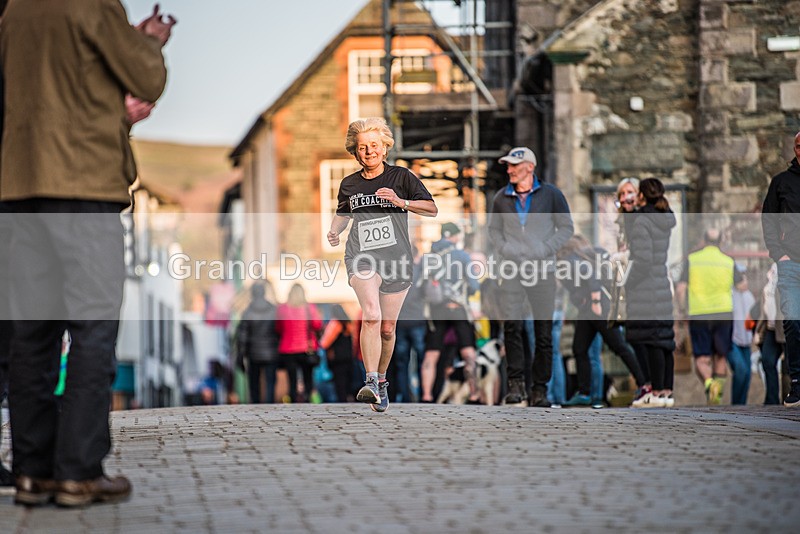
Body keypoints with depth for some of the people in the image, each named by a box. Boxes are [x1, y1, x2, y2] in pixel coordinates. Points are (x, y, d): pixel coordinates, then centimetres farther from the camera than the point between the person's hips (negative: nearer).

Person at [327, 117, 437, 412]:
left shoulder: (401, 176, 2)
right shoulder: (349, 184, 8)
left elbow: (432, 209, -1)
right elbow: (343, 213, 27)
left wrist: (401, 202, -16)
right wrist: (335, 231, 5)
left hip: (396, 258, 0)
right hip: (362, 258, 0)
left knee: (387, 328, 7)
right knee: (371, 315, -25)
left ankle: (381, 380, 31)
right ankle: (371, 382, -26)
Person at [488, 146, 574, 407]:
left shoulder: (550, 194, 3)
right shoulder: (502, 198, 10)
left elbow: (566, 227, 7)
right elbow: (494, 228, 20)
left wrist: (546, 249, -7)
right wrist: (504, 248, 1)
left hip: (542, 269, -1)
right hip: (512, 269, 1)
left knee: (544, 332, 2)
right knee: (511, 325, -16)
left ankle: (540, 388, 10)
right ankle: (516, 383, -10)